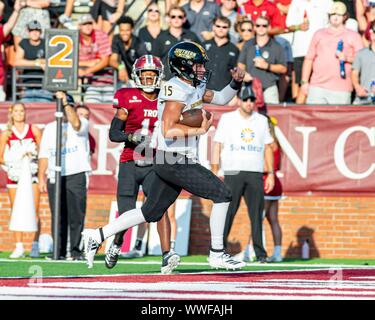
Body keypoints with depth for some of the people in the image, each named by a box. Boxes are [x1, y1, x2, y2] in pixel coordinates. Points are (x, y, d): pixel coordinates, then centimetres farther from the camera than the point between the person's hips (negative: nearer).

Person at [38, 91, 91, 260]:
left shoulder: (82, 124, 6)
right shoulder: (49, 128, 19)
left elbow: (76, 124, -21)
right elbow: (44, 155, 16)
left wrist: (66, 103, -25)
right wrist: (41, 177, 8)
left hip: (76, 176, -3)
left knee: (76, 216, -6)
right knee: (58, 218, 2)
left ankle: (76, 251, -4)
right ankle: (59, 252, 4)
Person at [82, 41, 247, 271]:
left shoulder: (193, 88, 13)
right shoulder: (176, 90, -16)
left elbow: (220, 98, 26)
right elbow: (168, 130, -25)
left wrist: (236, 83, 9)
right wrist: (200, 129, -19)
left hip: (172, 163, 10)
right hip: (175, 162, -10)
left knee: (151, 213, 14)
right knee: (222, 195, -8)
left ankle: (98, 236, 18)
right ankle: (217, 254, -2)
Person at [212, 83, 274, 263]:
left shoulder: (261, 120, 15)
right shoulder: (227, 119, 7)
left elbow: (267, 148, 16)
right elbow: (217, 146, 4)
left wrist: (271, 173, 7)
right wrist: (215, 173, -5)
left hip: (255, 174, 3)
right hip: (233, 172, -3)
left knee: (257, 213, -1)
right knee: (227, 212, -8)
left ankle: (260, 253, 2)